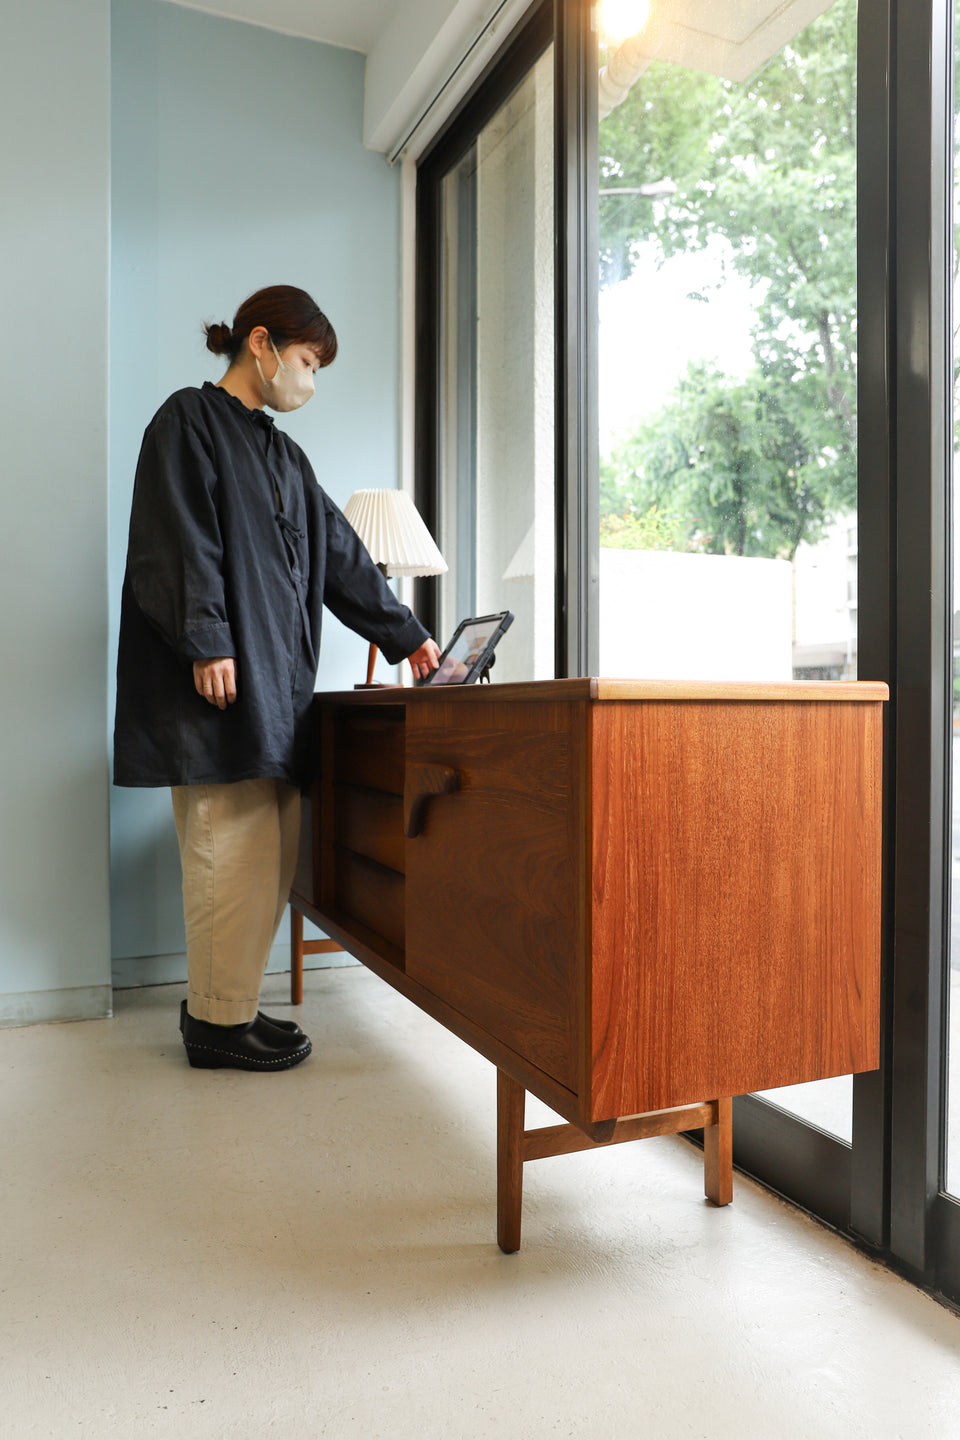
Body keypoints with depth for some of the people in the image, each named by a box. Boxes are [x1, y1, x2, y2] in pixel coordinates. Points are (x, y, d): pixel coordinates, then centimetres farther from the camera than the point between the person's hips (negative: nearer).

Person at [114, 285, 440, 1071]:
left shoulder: (283, 454, 23)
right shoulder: (188, 422, 1)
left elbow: (342, 556, 24)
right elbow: (181, 541, -11)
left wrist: (407, 635, 24)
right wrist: (207, 641, -19)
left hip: (278, 678, 8)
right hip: (221, 680, -8)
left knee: (271, 848, 6)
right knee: (234, 846, -7)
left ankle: (221, 1000, 19)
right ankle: (219, 1021, 6)